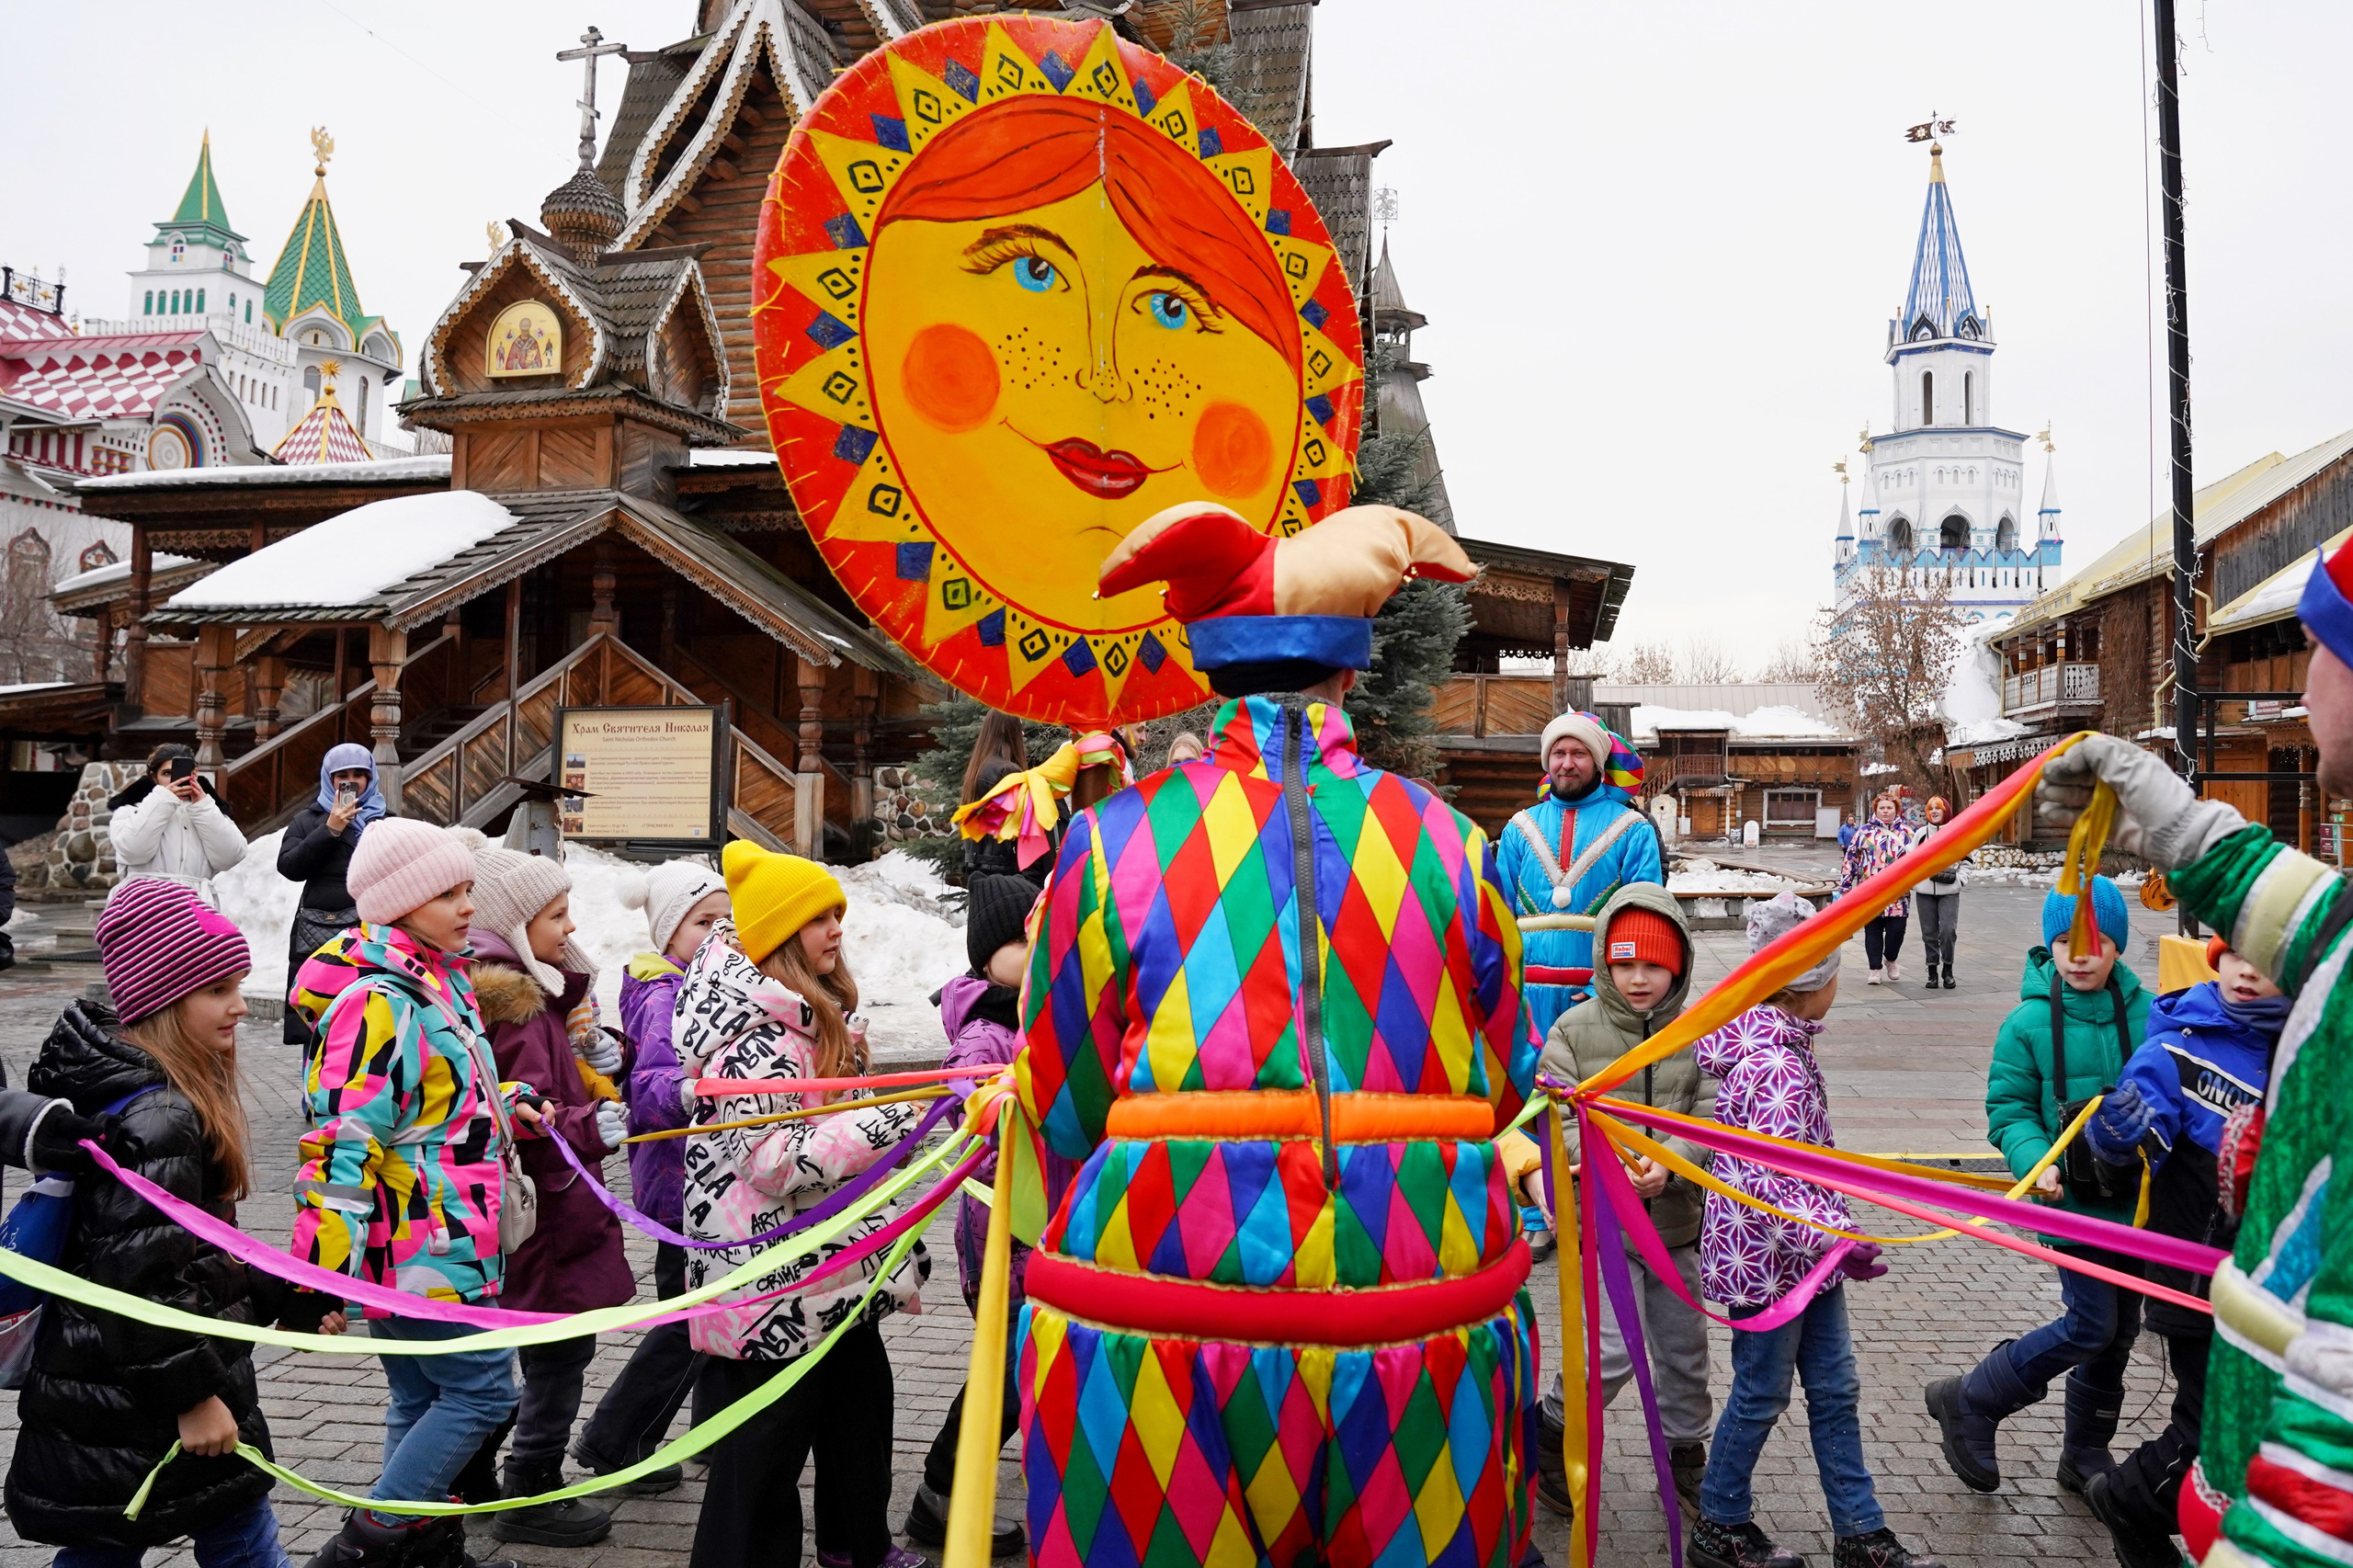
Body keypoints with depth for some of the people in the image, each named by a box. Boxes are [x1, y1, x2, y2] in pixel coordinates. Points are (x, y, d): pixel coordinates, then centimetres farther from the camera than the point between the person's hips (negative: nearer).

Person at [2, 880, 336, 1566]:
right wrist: (193, 1395, -20)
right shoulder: (156, 1120, -24)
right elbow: (143, 1278, -26)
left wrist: (280, 1297, 20)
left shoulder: (123, 1085, 9)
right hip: (147, 1406, -9)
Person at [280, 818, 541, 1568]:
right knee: (482, 1391, -3)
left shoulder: (441, 979, 10)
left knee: (422, 1400, 17)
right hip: (417, 1252, -10)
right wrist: (323, 1271, -25)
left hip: (443, 1243, 10)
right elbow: (340, 1141, -24)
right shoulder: (379, 1000, -21)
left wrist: (508, 1103, 8)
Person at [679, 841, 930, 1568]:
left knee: (859, 1395, 21)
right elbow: (777, 1161, -29)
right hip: (775, 1284, -10)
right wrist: (891, 1120, -31)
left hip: (832, 1262, 10)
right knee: (766, 1441, -1)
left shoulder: (814, 1013, 11)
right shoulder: (753, 1032, -22)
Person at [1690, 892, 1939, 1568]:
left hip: (1803, 1253, 9)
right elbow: (1772, 1182, -30)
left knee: (1835, 1390, 17)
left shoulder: (1754, 1031, 0)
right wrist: (1835, 1240, -31)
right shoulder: (1778, 1067, -27)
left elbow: (1703, 1044, 21)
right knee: (1762, 1393, 9)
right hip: (1768, 1256, -9)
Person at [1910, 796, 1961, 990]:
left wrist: (1959, 879, -1)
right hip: (1925, 891, 2)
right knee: (1929, 932, 4)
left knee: (1948, 930, -12)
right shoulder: (1920, 833, 10)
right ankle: (1932, 971, 13)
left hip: (1949, 892, -2)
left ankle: (1947, 968, 5)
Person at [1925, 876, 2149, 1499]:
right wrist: (2036, 1162, -24)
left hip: (2138, 1198, 5)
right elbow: (2009, 1110, -7)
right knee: (2091, 1326, -7)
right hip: (2073, 1198, -5)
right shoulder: (2030, 1022, -11)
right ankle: (1968, 1403, 11)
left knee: (2120, 1329, 15)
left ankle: (2086, 1454, 34)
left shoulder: (2147, 1013, -3)